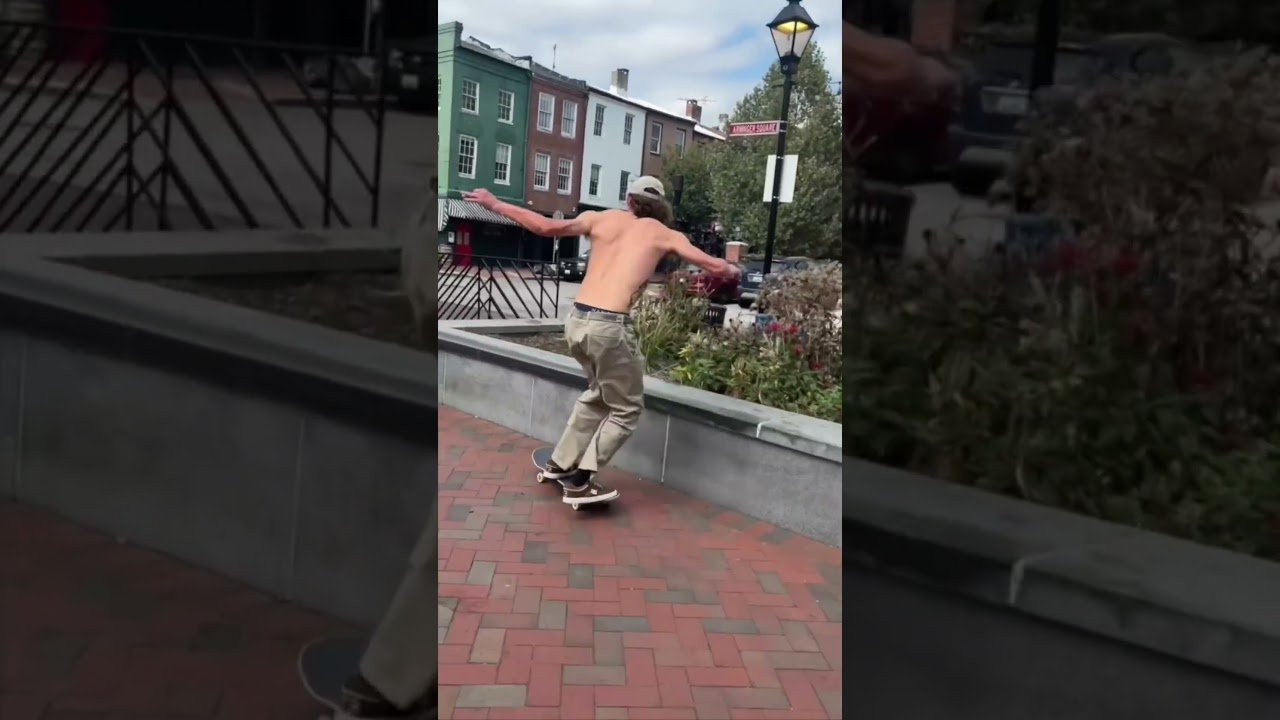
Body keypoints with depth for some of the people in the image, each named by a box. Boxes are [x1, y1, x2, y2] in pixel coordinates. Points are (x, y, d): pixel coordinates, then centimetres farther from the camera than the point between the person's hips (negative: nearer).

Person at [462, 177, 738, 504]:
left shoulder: (601, 218, 14)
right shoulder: (665, 235, 9)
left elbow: (547, 227, 7)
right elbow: (715, 267, 7)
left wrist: (494, 204, 15)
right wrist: (732, 270, 30)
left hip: (576, 321, 6)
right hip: (609, 326, -5)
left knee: (599, 393, 29)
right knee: (627, 408, 14)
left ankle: (561, 464, 36)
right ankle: (580, 481, 10)